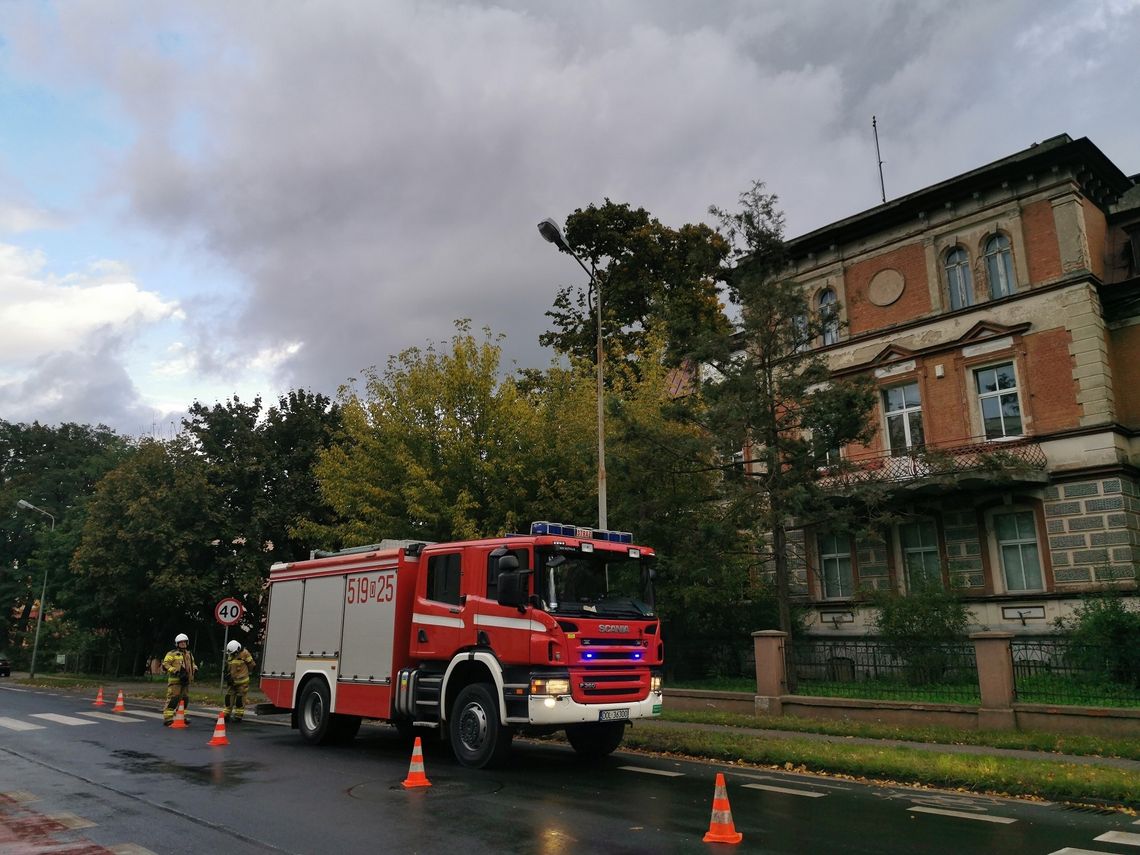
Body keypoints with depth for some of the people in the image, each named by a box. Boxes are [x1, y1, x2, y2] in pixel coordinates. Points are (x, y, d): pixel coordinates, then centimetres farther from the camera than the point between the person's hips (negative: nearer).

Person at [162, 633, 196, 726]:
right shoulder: (172, 654, -4)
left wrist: (192, 673, 15)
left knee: (184, 699, 11)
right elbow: (165, 665, -11)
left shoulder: (189, 654, 19)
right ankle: (167, 718, -12)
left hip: (185, 681, 7)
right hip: (175, 680, -7)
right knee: (173, 699, -14)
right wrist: (175, 671, -19)